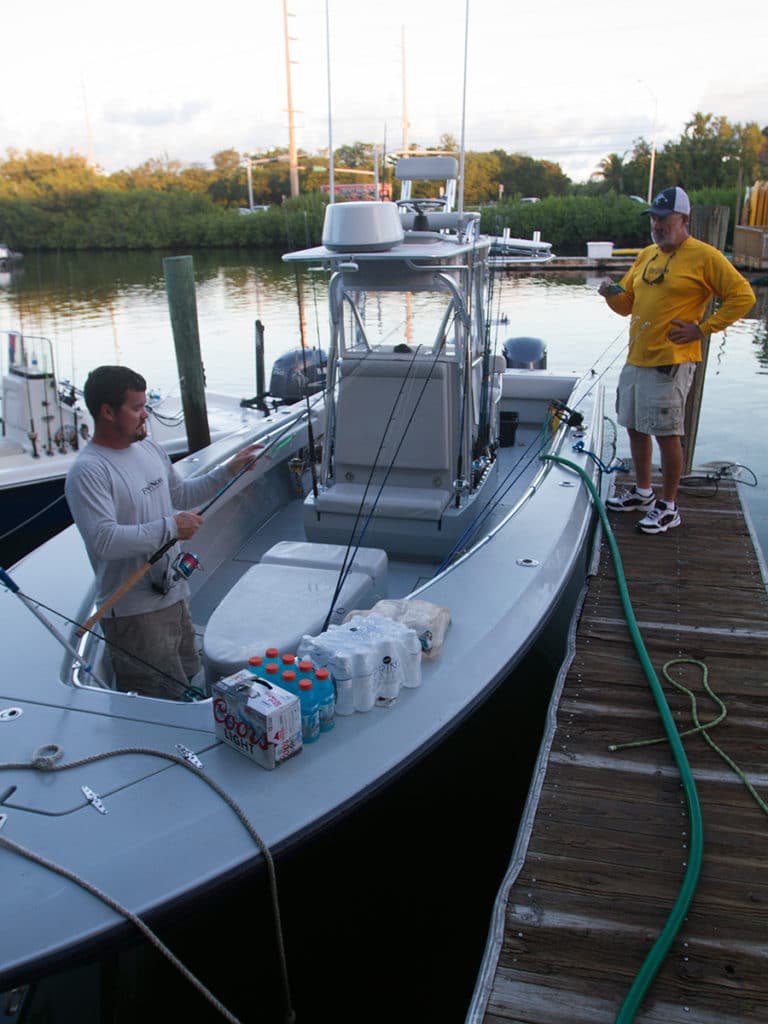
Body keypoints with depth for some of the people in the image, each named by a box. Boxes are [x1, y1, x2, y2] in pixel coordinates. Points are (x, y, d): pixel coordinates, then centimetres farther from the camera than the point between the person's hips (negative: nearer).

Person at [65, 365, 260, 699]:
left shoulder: (149, 449, 8)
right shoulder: (87, 471, -20)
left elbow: (181, 494, 21)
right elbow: (104, 539, -28)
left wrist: (228, 471, 12)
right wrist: (170, 528, -26)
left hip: (174, 595, 9)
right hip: (133, 611, -8)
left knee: (191, 681, 22)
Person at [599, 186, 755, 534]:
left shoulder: (704, 256, -7)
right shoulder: (646, 256, 14)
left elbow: (743, 296, -7)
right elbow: (628, 303, 20)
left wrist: (703, 328, -12)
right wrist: (612, 294, -2)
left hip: (672, 362, -7)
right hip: (636, 359, 8)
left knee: (667, 435, -4)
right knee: (635, 427, 15)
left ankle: (668, 507, 8)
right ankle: (643, 492, 32)